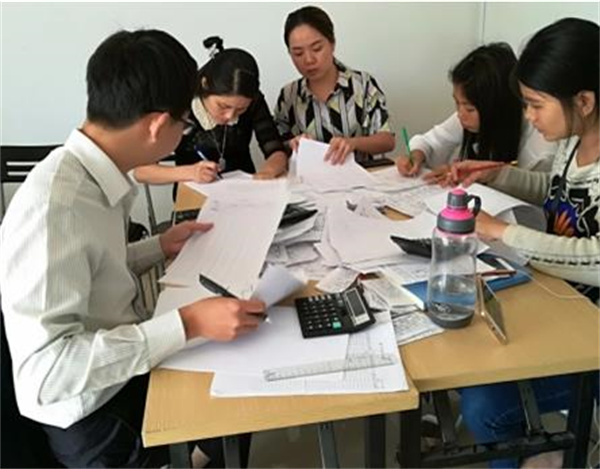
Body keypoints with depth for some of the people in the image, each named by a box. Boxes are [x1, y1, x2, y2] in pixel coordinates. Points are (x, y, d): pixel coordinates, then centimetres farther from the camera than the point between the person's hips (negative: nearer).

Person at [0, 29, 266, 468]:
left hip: (127, 361, 7)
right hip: (94, 416, -7)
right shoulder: (52, 206, -30)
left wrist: (160, 246, 6)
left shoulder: (91, 175, -5)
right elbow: (46, 372, -32)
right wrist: (188, 324, -33)